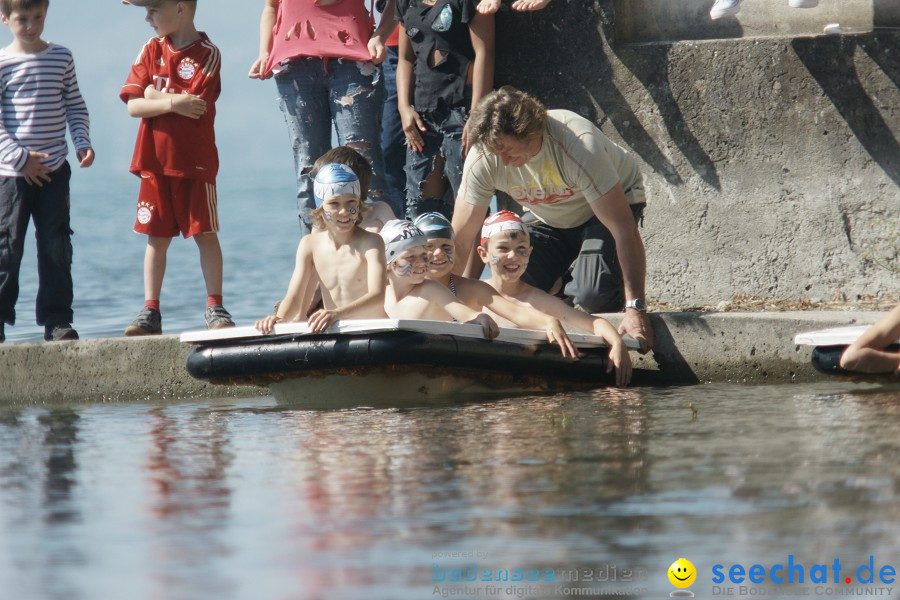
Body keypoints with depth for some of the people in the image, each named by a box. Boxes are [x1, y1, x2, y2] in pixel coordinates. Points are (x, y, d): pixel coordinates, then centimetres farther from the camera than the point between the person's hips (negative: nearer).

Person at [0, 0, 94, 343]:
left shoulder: (61, 58, 8)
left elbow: (75, 107, 12)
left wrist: (82, 142, -4)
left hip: (53, 171, 3)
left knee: (56, 248, 2)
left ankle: (57, 321, 8)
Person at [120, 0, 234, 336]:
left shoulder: (207, 54, -6)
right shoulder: (151, 51, 7)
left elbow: (194, 106, -18)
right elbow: (134, 106, -2)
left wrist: (155, 96, -7)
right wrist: (172, 102, -16)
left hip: (195, 162, -4)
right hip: (154, 162, 4)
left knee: (205, 233, -1)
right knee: (156, 237, 5)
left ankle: (215, 308, 4)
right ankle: (150, 312, 7)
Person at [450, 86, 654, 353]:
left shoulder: (580, 146, -39)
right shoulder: (483, 158, -27)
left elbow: (624, 230, -38)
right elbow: (460, 238, -20)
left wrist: (635, 309, -43)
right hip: (548, 219, 4)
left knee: (594, 295, -29)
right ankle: (561, 285, 15)